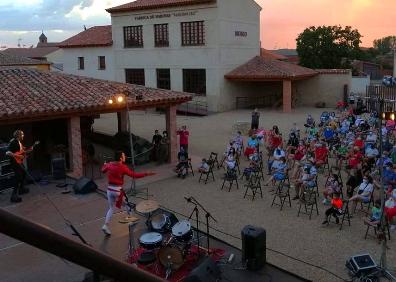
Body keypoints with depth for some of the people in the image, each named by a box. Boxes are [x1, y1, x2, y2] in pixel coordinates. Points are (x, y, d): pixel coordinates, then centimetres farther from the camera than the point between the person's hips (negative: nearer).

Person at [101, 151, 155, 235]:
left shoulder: (109, 165, 1)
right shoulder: (122, 167, -15)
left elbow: (103, 170, 22)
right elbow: (134, 175, -16)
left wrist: (105, 165, 44)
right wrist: (146, 174, -12)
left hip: (110, 189, 6)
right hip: (118, 190, -6)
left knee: (111, 208, 16)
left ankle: (106, 226, 9)